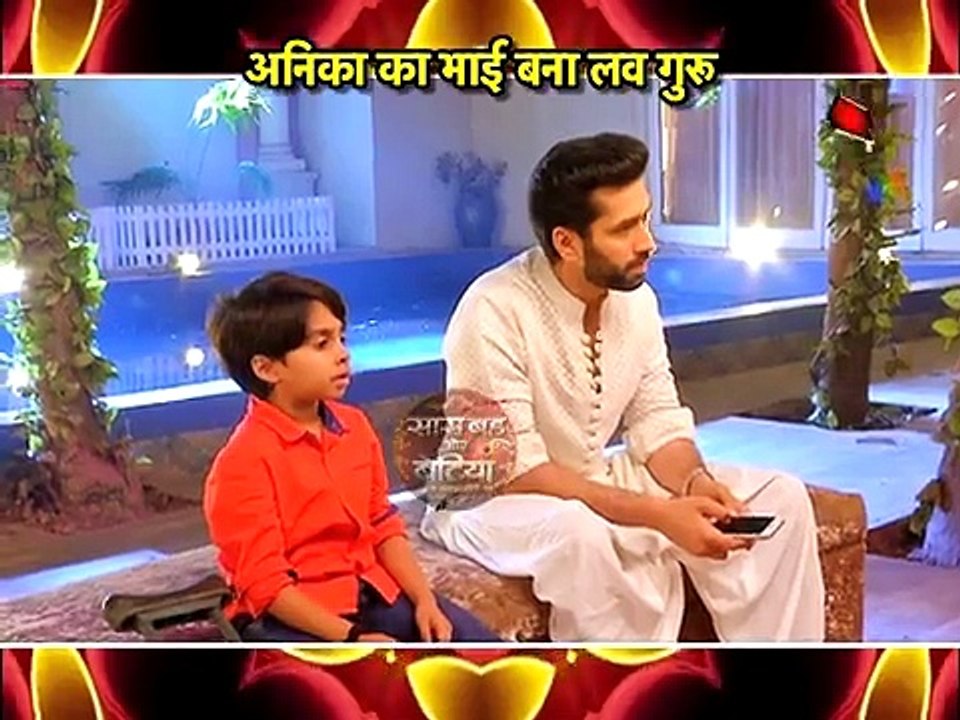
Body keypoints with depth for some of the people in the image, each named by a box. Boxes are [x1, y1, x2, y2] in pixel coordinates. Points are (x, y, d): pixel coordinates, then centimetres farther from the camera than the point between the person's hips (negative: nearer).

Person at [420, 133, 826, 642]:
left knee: (780, 499, -5)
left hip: (599, 481, 7)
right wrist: (658, 515, -31)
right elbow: (516, 472, -27)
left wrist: (696, 483, -20)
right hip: (491, 502, -7)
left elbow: (659, 423, 3)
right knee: (583, 535, -41)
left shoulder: (637, 299, -3)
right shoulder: (495, 312, -25)